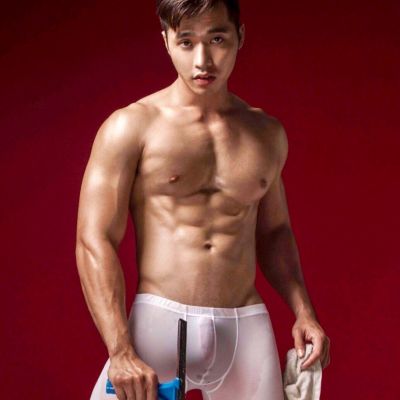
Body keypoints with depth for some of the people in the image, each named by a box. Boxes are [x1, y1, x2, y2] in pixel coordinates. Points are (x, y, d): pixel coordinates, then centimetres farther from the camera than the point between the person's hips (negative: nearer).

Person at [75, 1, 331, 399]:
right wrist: (121, 352, -17)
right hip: (159, 322, -3)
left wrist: (304, 312, 11)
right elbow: (94, 242, -8)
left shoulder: (267, 134, 13)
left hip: (246, 329, 4)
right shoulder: (132, 127, -2)